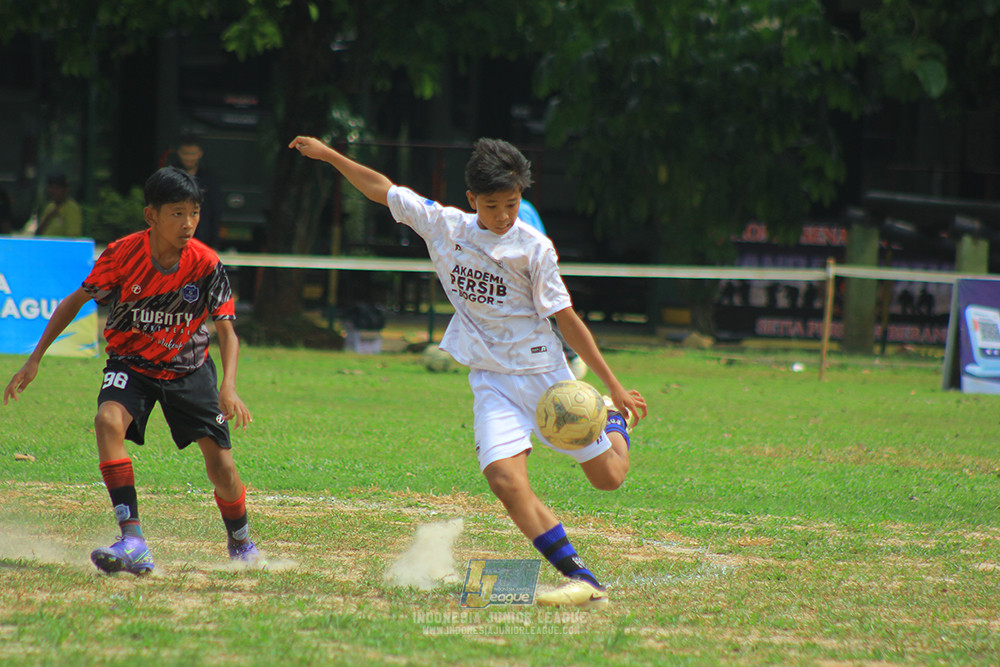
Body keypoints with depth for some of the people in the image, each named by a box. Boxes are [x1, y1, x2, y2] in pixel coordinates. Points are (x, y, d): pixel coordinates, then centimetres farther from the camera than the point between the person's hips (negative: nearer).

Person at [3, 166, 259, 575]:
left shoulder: (206, 265, -18)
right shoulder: (122, 255, -19)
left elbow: (226, 331, -16)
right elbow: (76, 301, -5)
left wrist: (228, 387, -33)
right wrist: (35, 360, -9)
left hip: (189, 369, 1)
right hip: (131, 365, 0)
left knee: (220, 465, -6)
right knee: (109, 420, -31)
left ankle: (241, 542, 26)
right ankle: (133, 541, -37)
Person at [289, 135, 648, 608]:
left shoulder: (533, 247, -10)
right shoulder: (441, 225, -1)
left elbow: (565, 318, -7)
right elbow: (382, 189, 12)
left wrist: (614, 386, -8)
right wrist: (328, 155, 13)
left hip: (544, 373, -2)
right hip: (491, 381, 2)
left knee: (608, 477, 6)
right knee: (506, 480, -23)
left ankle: (614, 419, 42)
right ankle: (581, 581, -23)